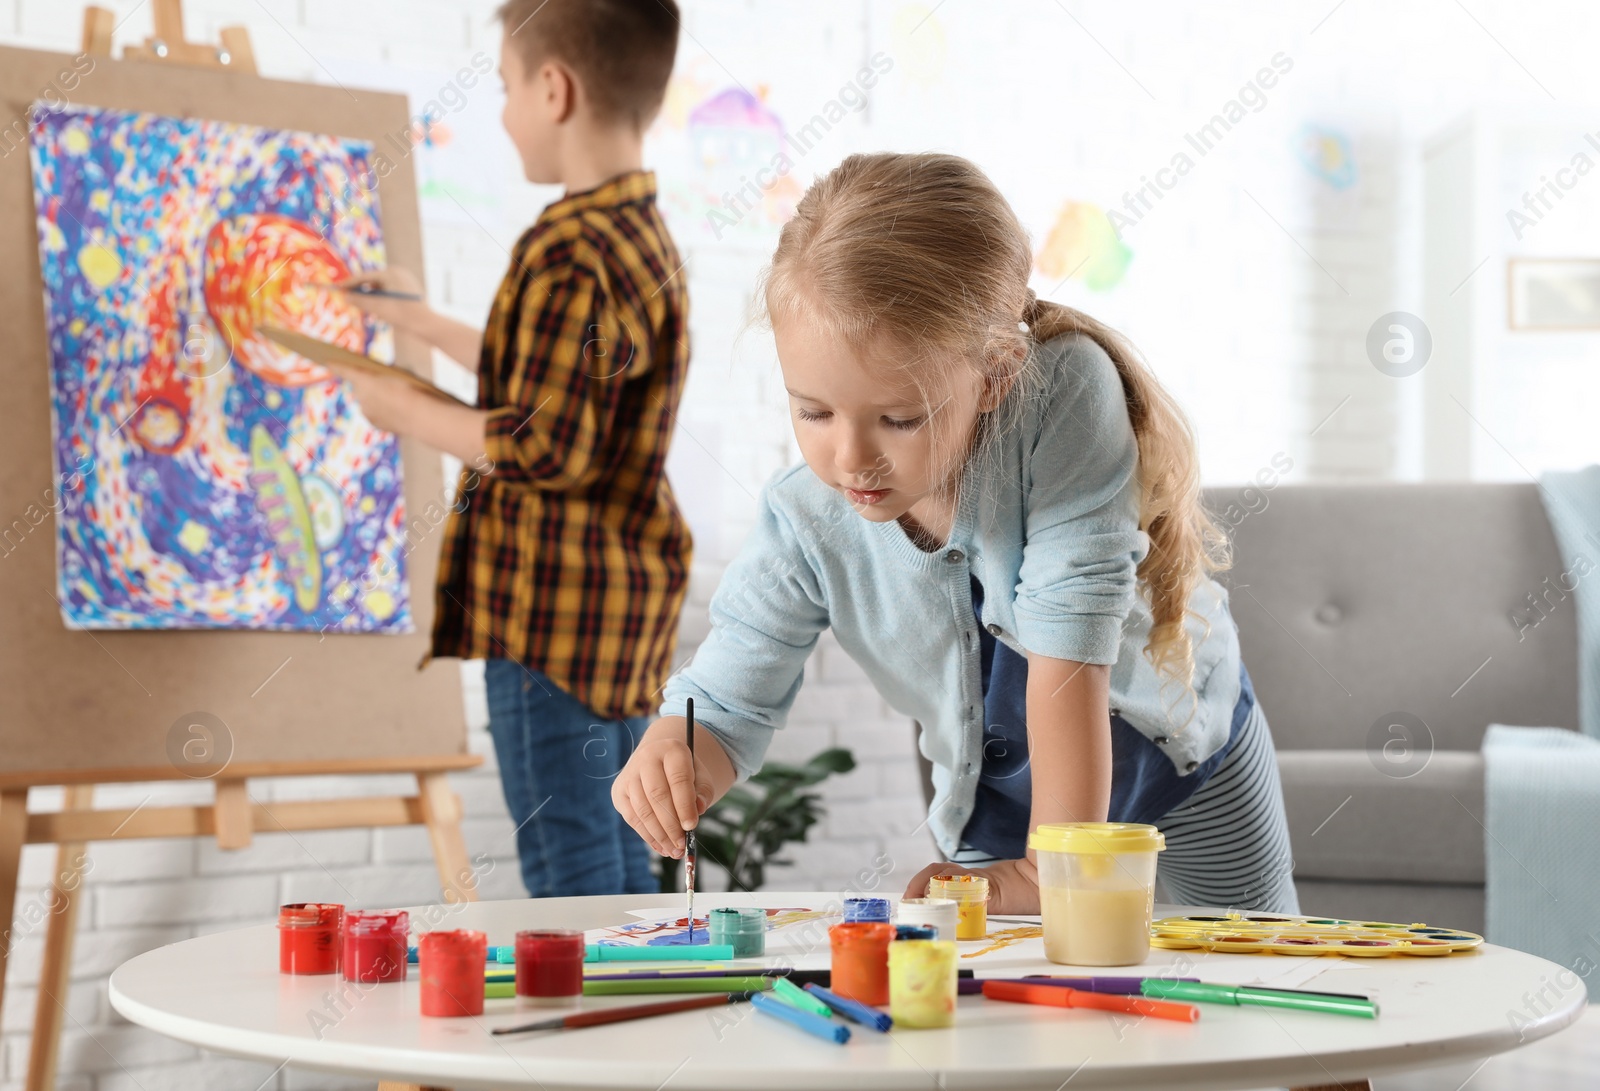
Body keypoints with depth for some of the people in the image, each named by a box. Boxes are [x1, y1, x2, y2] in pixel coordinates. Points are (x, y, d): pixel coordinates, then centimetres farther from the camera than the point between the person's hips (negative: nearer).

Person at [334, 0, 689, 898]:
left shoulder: (568, 252, -19)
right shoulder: (644, 235, 13)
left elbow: (544, 448, -24)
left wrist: (410, 413, -10)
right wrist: (424, 322, 35)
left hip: (556, 610, -10)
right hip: (626, 606, 10)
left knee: (571, 890, -5)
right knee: (622, 869, 15)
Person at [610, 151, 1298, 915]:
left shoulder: (1065, 397, -39)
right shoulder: (804, 525, -27)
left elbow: (1068, 647, -40)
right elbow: (724, 702, -19)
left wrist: (1052, 870, -40)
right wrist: (681, 758, -44)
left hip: (1185, 751, -1)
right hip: (1001, 797, 2)